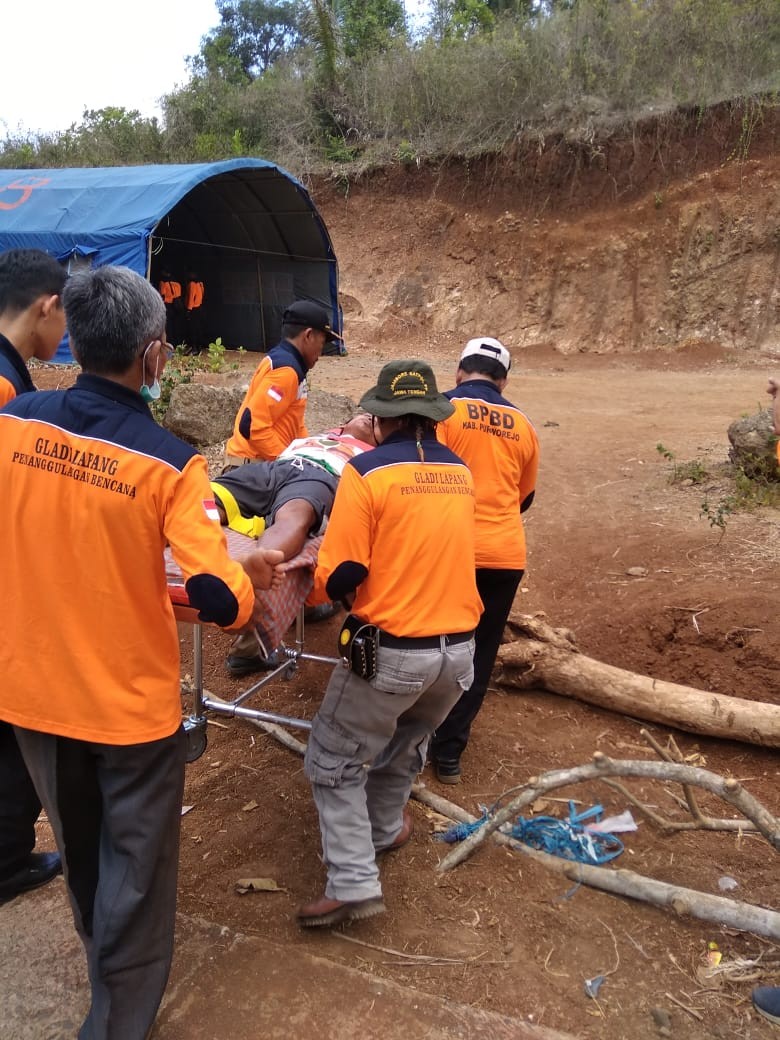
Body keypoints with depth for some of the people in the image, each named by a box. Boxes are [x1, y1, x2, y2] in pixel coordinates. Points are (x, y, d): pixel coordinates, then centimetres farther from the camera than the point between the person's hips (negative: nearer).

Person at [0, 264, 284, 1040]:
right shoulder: (168, 462, -22)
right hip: (129, 700, -5)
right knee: (134, 872, 17)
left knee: (79, 850, 29)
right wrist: (255, 575, -4)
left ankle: (106, 969, 55)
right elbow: (219, 601, -25)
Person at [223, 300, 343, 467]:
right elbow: (254, 427, -26)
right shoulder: (285, 370, -19)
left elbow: (293, 422, 18)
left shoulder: (281, 359, 11)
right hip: (253, 463, -9)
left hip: (265, 461, 9)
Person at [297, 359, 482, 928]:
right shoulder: (461, 472, 6)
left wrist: (325, 580, 6)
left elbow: (338, 579, -15)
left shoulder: (366, 472, -13)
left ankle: (354, 883, 10)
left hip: (391, 650, -6)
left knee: (334, 761, 12)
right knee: (406, 746, 29)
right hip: (459, 648, 6)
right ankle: (384, 830, 48)